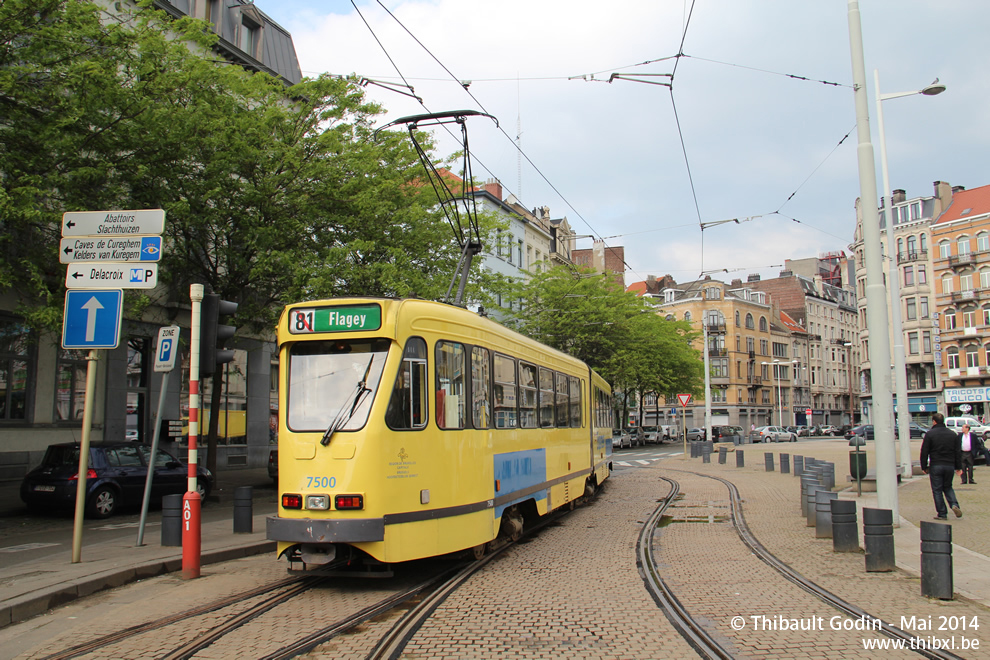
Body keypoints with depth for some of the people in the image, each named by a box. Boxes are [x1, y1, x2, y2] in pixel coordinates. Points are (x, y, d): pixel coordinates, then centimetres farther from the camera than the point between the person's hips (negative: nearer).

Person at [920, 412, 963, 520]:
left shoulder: (930, 434, -5)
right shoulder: (953, 434, 8)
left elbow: (924, 452, -6)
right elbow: (958, 452, 10)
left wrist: (924, 467, 2)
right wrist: (958, 467, 15)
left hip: (935, 466, -4)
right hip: (950, 466, 4)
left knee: (937, 490, 3)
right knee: (948, 487, 20)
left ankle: (942, 514, 3)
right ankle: (954, 505, -3)